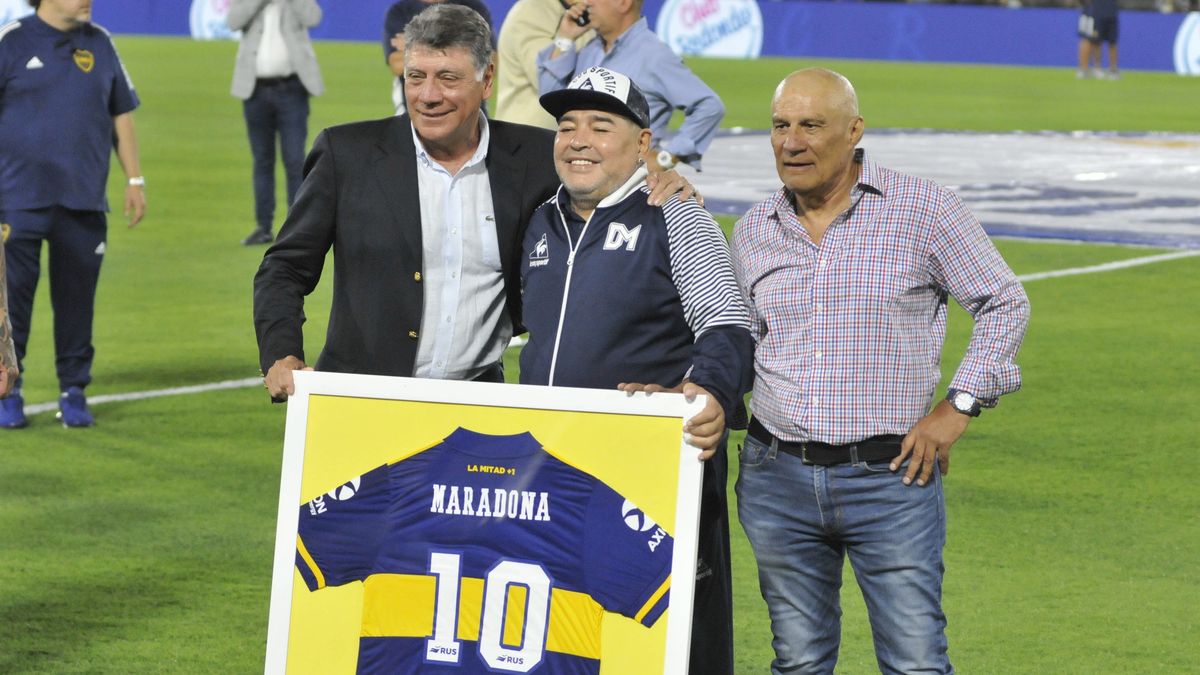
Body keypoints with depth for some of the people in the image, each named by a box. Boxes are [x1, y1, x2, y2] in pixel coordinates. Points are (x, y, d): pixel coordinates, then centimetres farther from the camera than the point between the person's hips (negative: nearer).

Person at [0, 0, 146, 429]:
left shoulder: (100, 44, 11)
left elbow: (121, 113, 19)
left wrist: (135, 179, 15)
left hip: (84, 200, 4)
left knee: (77, 298, 6)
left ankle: (74, 392, 16)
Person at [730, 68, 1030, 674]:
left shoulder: (922, 209, -3)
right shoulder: (753, 230, 9)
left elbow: (1005, 304, 4)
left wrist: (957, 406, -3)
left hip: (891, 476, -4)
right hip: (777, 476, 4)